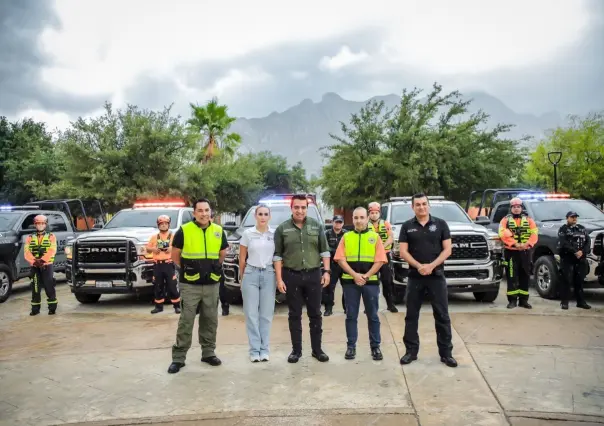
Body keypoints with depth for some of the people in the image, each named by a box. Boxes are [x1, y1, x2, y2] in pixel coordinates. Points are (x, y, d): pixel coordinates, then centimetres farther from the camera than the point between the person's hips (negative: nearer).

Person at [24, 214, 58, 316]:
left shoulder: (51, 236, 7)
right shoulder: (30, 238, 13)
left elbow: (52, 251, -9)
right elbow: (27, 252, -2)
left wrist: (42, 260, -23)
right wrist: (34, 261, -19)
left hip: (47, 266, -2)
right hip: (35, 267, 2)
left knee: (49, 287, -2)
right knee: (35, 288, 4)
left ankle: (52, 308, 5)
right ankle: (35, 309, 12)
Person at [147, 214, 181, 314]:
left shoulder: (173, 236, 6)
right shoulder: (154, 237, 15)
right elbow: (148, 248, 17)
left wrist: (172, 248, -16)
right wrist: (152, 249, -4)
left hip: (169, 264, -3)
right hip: (157, 265, 3)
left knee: (172, 286, -5)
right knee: (158, 287, 7)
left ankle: (177, 306, 2)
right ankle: (159, 306, 17)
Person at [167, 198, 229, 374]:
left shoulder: (219, 231, 3)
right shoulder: (184, 231, -7)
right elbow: (175, 255, 3)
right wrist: (186, 270, 5)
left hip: (212, 284, 3)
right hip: (190, 285, -3)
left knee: (210, 320, 12)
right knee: (186, 321, 0)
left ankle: (208, 352, 26)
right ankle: (178, 357, 10)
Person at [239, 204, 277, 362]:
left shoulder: (275, 234, 2)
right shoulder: (248, 234, 1)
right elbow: (242, 258, 7)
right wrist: (241, 277, 10)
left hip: (269, 275, 1)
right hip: (251, 274, 0)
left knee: (266, 314, 5)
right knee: (251, 314, 1)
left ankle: (264, 349, 13)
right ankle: (255, 350, 8)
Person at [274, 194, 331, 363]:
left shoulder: (316, 226, 4)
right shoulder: (282, 229, 0)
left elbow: (324, 250, 6)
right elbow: (277, 255, 0)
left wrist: (326, 271, -3)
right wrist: (279, 278, -6)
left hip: (314, 274, 1)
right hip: (291, 276, -1)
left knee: (315, 314, 8)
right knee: (295, 314, 7)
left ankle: (317, 349, 18)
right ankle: (296, 350, 17)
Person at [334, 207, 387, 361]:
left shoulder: (375, 237, 4)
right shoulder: (346, 237, 6)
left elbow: (380, 261, -3)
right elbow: (341, 259, -1)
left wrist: (366, 276, -12)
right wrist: (354, 275, -13)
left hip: (371, 281, -1)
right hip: (350, 281, 1)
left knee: (373, 315, 6)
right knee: (351, 315, 6)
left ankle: (375, 347, 15)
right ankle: (351, 346, 15)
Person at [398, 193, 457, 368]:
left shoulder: (440, 224, 3)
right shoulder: (407, 226, 5)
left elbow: (447, 250, -2)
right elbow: (403, 252, 0)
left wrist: (431, 266, -14)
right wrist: (419, 266, -15)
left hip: (437, 275, -1)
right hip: (415, 276, 1)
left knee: (442, 315, 2)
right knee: (411, 315, 6)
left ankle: (446, 353, 11)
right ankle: (411, 351, 16)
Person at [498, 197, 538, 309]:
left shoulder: (529, 220, 12)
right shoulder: (506, 220, 5)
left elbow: (534, 234, 0)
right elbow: (503, 234, -10)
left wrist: (527, 244, -17)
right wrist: (515, 244, -21)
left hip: (525, 252, 2)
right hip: (511, 252, -2)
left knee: (525, 277, 6)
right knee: (512, 277, -2)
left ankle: (523, 300, 15)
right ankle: (512, 300, 4)